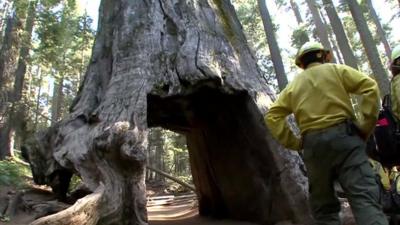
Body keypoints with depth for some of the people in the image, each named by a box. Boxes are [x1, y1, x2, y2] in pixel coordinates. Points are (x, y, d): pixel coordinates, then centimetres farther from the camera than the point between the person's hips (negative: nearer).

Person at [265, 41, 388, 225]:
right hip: (343, 135, -2)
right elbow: (370, 87, 0)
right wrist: (365, 126, 1)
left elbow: (272, 116, 10)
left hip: (312, 143, 3)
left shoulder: (294, 85, 20)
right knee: (364, 197, -10)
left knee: (323, 206, 10)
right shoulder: (335, 70, 14)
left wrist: (294, 143, 7)